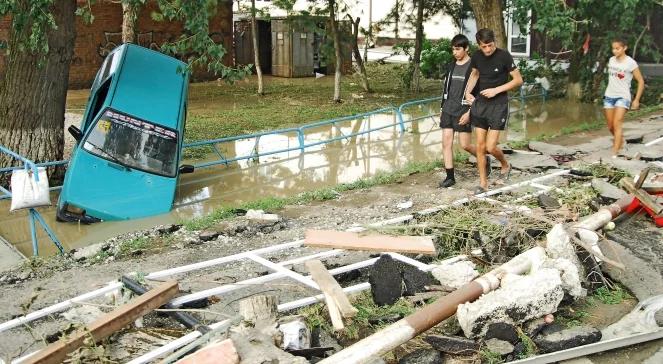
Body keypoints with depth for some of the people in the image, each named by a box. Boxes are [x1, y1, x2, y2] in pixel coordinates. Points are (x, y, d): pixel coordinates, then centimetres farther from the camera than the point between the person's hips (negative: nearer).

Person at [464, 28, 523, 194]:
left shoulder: (504, 56, -15)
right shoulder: (476, 56, -1)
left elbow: (518, 80, -9)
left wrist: (496, 90, -17)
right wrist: (467, 92, 3)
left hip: (498, 105, -5)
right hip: (480, 103, 5)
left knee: (490, 147, -8)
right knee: (480, 145, 5)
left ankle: (505, 165, 24)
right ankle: (483, 182, 18)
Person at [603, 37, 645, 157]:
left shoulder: (631, 63, -11)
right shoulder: (611, 60, 5)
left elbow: (641, 81, -5)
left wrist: (636, 100, -7)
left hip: (623, 97, -6)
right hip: (609, 96, 6)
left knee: (617, 124, -18)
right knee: (610, 126, 11)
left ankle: (615, 153, -20)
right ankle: (620, 141, 40)